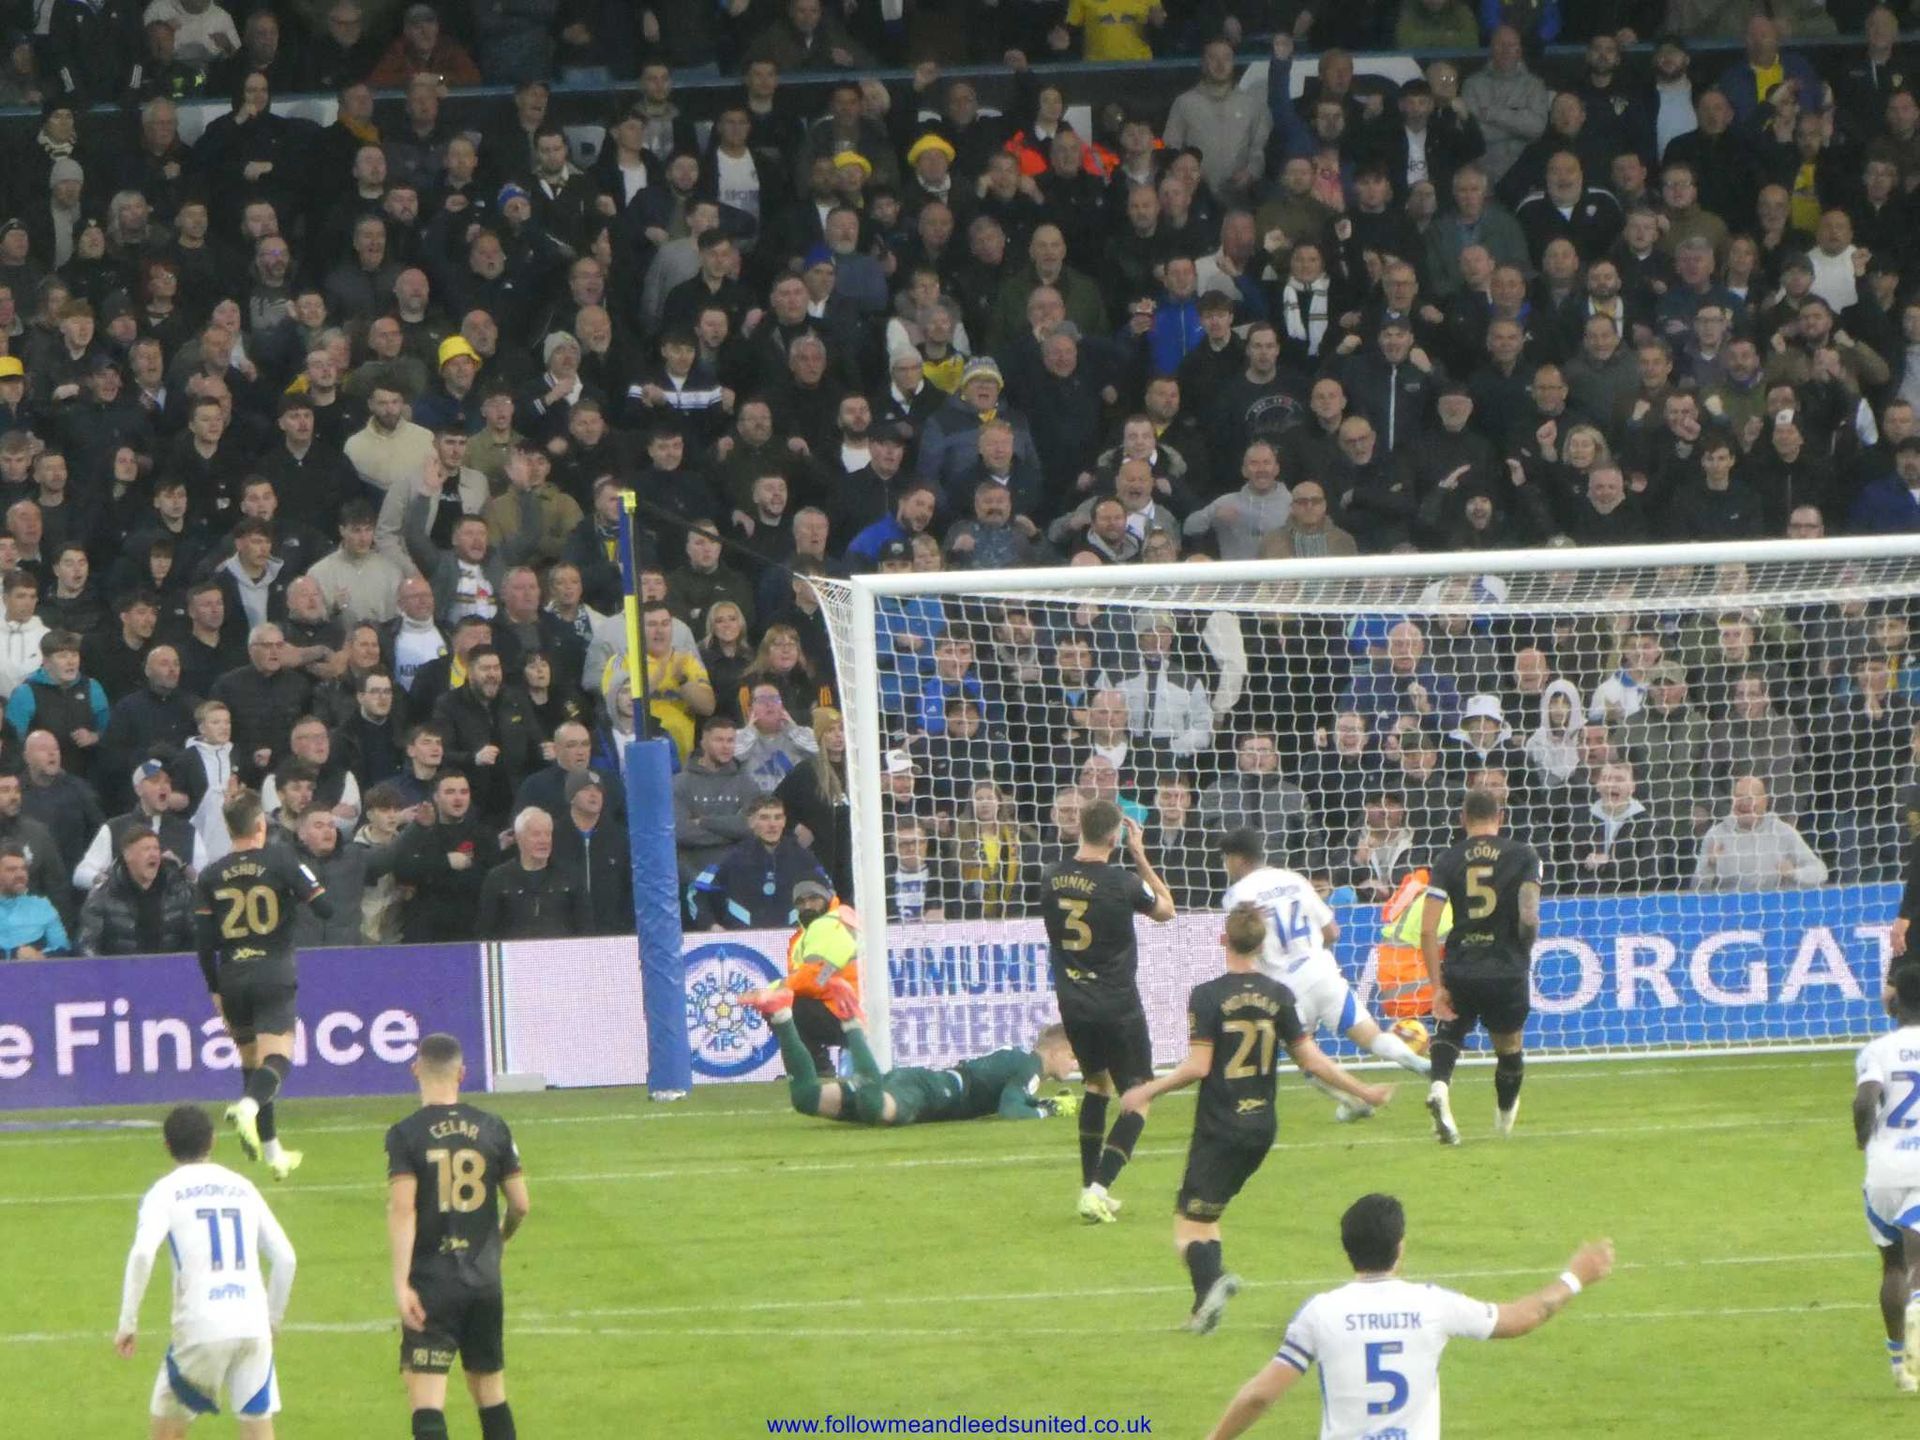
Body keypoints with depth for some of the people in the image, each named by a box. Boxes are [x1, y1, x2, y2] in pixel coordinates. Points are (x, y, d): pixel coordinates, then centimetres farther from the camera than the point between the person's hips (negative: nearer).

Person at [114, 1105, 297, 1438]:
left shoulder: (165, 1191, 3)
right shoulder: (243, 1188, 16)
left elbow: (142, 1254, -14)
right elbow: (285, 1258, 13)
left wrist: (127, 1323, -9)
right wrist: (274, 1320, 24)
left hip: (199, 1329, -3)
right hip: (253, 1329, 3)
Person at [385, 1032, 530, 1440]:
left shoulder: (406, 1134, -8)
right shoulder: (493, 1129, 2)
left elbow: (402, 1210, -17)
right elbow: (521, 1205, 6)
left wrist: (401, 1283, -18)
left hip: (431, 1283, -4)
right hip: (484, 1280, 4)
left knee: (425, 1397, -6)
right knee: (490, 1389, 17)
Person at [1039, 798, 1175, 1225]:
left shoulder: (1052, 879, -3)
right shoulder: (1121, 884, -16)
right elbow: (1165, 910, 3)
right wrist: (1140, 858, 6)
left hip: (1072, 1004, 5)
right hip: (1117, 1007, -5)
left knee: (1097, 1084, 24)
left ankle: (1090, 1188, 22)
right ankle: (1099, 1187, -12)